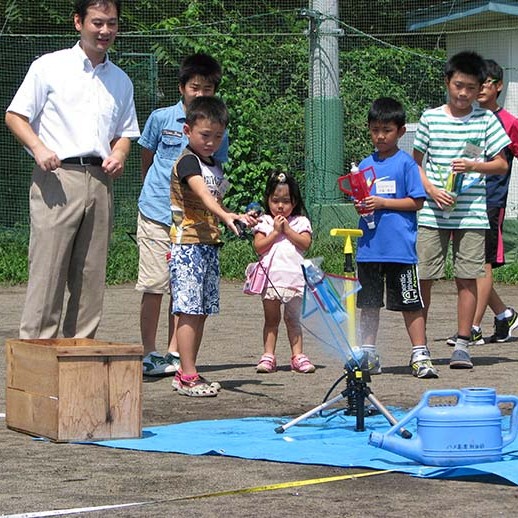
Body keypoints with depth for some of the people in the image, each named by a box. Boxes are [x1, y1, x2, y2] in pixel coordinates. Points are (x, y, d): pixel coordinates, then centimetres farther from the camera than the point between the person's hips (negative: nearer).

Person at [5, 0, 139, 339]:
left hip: (100, 181, 5)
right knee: (48, 269, -10)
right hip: (57, 177, -5)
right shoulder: (49, 67, 4)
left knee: (91, 273, 3)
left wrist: (119, 155, 2)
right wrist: (38, 148, -14)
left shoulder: (121, 81, 19)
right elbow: (15, 116, 3)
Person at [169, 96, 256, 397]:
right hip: (188, 245, -9)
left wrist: (239, 217, 15)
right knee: (189, 310, -10)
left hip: (210, 245, 9)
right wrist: (226, 216, -44)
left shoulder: (215, 166, 18)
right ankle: (187, 376, -11)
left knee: (202, 312, 8)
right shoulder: (188, 162, -11)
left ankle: (188, 373, 13)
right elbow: (203, 194, -29)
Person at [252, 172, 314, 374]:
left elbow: (305, 243, -5)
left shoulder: (300, 222, 9)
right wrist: (276, 232, -8)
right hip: (271, 277, 0)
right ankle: (268, 355, 6)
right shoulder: (264, 223, 7)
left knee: (293, 318, 4)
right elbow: (259, 247, -4)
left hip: (294, 276, 0)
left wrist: (287, 230, -7)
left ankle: (297, 356, 6)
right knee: (271, 319, 5)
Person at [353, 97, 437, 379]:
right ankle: (368, 355, 19)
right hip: (368, 247, 5)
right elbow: (358, 200, 15)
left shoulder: (405, 163, -3)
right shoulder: (366, 164, 11)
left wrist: (382, 203, -14)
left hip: (400, 247, -5)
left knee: (410, 303, -2)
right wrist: (360, 205, -8)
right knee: (368, 303, 10)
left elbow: (417, 202, -7)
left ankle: (420, 355, 4)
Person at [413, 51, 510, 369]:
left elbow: (502, 165, 6)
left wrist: (473, 166, -12)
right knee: (422, 278, -2)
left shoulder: (486, 120, 5)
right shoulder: (430, 118, 5)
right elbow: (416, 162, 10)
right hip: (432, 212, 0)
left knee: (467, 279, 1)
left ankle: (463, 345, 10)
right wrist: (431, 189, -7)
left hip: (472, 214, 0)